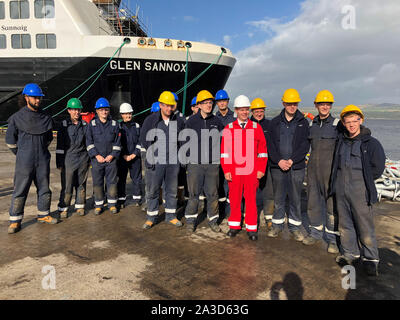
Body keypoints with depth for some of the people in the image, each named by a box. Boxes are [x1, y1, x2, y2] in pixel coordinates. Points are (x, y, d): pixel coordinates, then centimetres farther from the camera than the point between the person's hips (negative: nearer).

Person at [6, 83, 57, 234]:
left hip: (43, 160, 4)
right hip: (24, 162, -4)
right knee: (20, 190, 0)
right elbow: (10, 140, 5)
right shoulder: (17, 118, -4)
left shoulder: (46, 118, 6)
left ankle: (43, 215, 26)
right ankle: (15, 220, 11)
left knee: (44, 188, 11)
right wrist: (21, 154, 10)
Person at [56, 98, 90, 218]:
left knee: (81, 184, 9)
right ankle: (63, 208, 12)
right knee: (67, 185, -1)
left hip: (83, 160, 3)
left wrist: (89, 159, 12)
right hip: (69, 160, -2)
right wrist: (59, 162, -2)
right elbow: (60, 145, 0)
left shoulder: (85, 125, 8)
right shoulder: (64, 125, 0)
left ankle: (80, 206, 22)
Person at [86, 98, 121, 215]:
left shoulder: (115, 124, 4)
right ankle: (98, 204, 19)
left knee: (112, 181, 6)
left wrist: (112, 155, -7)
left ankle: (112, 204, 18)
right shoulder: (92, 124, 2)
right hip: (97, 159, 0)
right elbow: (89, 142, 1)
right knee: (97, 182, 6)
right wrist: (96, 155, -9)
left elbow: (117, 142, 4)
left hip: (111, 158, 0)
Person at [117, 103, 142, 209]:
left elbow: (140, 141, 5)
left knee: (136, 178, 5)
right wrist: (124, 155, -9)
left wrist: (135, 154, -7)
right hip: (122, 158, -1)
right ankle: (121, 200, 9)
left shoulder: (137, 126, 9)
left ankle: (137, 198, 15)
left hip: (135, 157, 1)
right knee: (121, 179, 1)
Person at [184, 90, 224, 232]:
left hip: (213, 163, 2)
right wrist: (186, 157, 4)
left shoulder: (217, 121, 6)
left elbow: (223, 141, 15)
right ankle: (190, 220, 19)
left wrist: (219, 156, 11)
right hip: (195, 163, -1)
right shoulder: (191, 121, 1)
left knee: (213, 193, 7)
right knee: (194, 193, 4)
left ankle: (213, 220, 21)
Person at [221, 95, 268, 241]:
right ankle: (234, 225, 23)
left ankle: (251, 228, 15)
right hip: (234, 171, 0)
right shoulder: (228, 128, 5)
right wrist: (226, 170, -2)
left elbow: (262, 150, 7)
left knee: (251, 199, 4)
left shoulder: (256, 127, 6)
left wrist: (261, 169, 1)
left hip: (251, 172, 0)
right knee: (234, 199, 7)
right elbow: (224, 151, 3)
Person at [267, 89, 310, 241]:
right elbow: (270, 144, 2)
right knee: (278, 197, 8)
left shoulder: (303, 122, 5)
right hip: (277, 166, 1)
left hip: (297, 167, -1)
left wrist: (292, 160, -13)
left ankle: (295, 226, 21)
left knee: (296, 198, 7)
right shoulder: (275, 122, 8)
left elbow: (305, 145, -2)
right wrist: (279, 160, -11)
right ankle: (277, 224, 23)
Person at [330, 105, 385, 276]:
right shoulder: (341, 141, 12)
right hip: (341, 189, 5)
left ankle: (370, 258, 15)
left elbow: (378, 168, -2)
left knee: (365, 225, 0)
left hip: (360, 190, -5)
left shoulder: (371, 143, -3)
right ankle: (350, 253, 25)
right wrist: (340, 178, 13)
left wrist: (362, 178, 2)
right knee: (345, 223, 11)